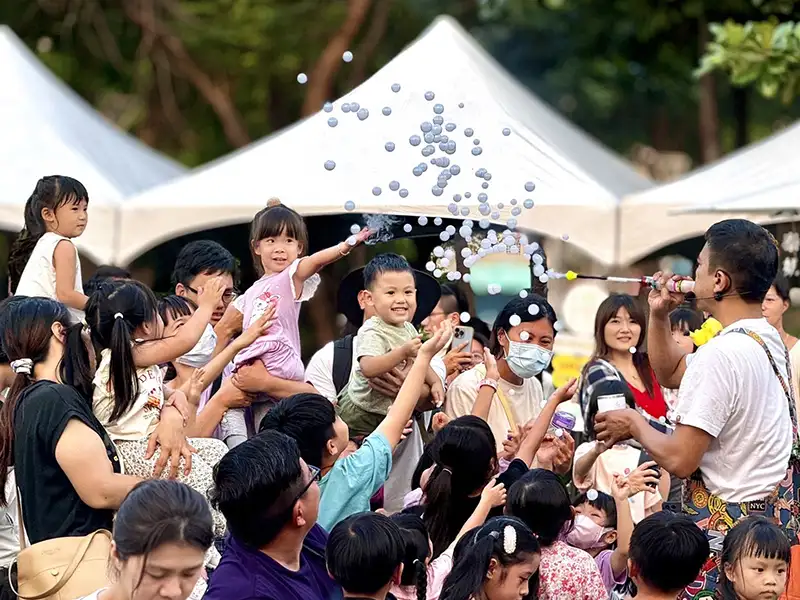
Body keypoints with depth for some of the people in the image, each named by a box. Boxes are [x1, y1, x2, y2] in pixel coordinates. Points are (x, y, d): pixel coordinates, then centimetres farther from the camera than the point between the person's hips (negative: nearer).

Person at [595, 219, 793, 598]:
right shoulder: (769, 339, 11)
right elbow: (670, 373, 27)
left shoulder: (721, 354, -21)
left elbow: (679, 459, -21)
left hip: (726, 525, -9)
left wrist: (634, 425, -3)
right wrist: (659, 316, 13)